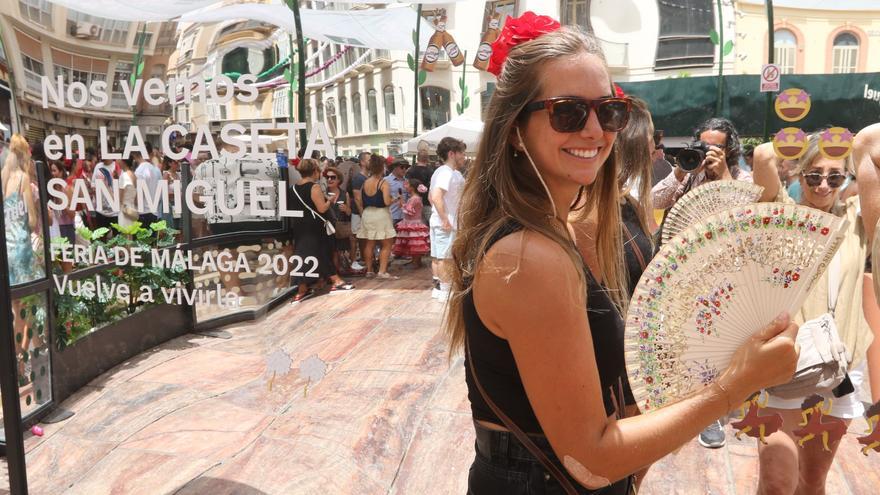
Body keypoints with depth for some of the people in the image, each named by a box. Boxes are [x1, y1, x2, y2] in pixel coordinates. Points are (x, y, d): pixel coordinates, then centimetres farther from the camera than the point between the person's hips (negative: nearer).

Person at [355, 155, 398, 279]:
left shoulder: (365, 183, 5)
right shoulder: (384, 183, -13)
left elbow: (359, 200, 8)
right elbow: (387, 202, -20)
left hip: (367, 214, 6)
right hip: (381, 214, -6)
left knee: (369, 244, 13)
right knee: (386, 244, 2)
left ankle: (369, 270, 19)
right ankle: (382, 271, -2)